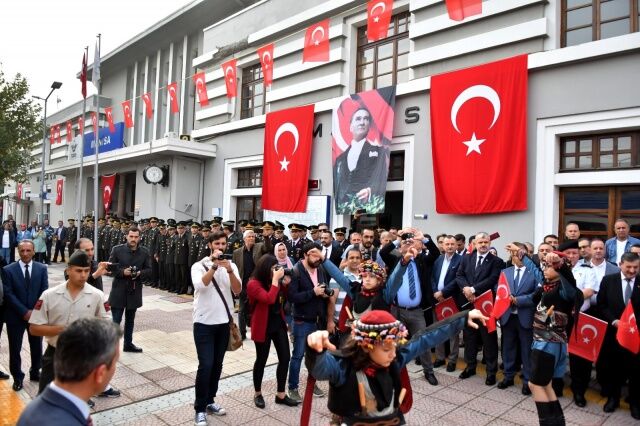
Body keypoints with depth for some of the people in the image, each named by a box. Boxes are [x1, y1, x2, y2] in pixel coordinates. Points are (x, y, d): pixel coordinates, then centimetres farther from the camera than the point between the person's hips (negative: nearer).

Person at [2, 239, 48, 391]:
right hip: (16, 316, -1)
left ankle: (35, 373, 33)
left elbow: (44, 292, -2)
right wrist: (24, 311, -15)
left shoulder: (42, 268, 0)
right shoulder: (8, 270, -5)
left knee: (36, 347, 13)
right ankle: (17, 377, 26)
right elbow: (8, 294, -9)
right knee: (15, 349, 8)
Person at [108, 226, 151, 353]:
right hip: (119, 290, -3)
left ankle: (128, 344, 30)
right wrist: (122, 272, -20)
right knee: (116, 320, -1)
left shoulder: (144, 253, 0)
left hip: (135, 291, 3)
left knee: (130, 320, 17)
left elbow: (149, 269, 5)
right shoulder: (117, 250, -7)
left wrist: (140, 273, -15)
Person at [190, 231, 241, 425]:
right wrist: (214, 265, -27)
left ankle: (209, 401, 30)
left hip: (224, 322, 4)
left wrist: (229, 270, -22)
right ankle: (200, 408, 9)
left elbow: (238, 291, -9)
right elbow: (200, 285, -25)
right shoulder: (199, 266, -6)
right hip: (204, 323, -4)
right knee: (206, 365, -6)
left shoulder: (231, 265, 3)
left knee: (217, 364, 13)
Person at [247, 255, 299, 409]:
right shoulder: (253, 284, -18)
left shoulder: (272, 281, 1)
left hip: (278, 323, 7)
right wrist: (275, 279, -28)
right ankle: (258, 394, 29)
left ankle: (281, 394, 20)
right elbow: (269, 299, -32)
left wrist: (285, 284, -5)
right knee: (261, 360, 8)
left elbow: (282, 299, 13)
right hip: (263, 326, -6)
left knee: (285, 358, 7)